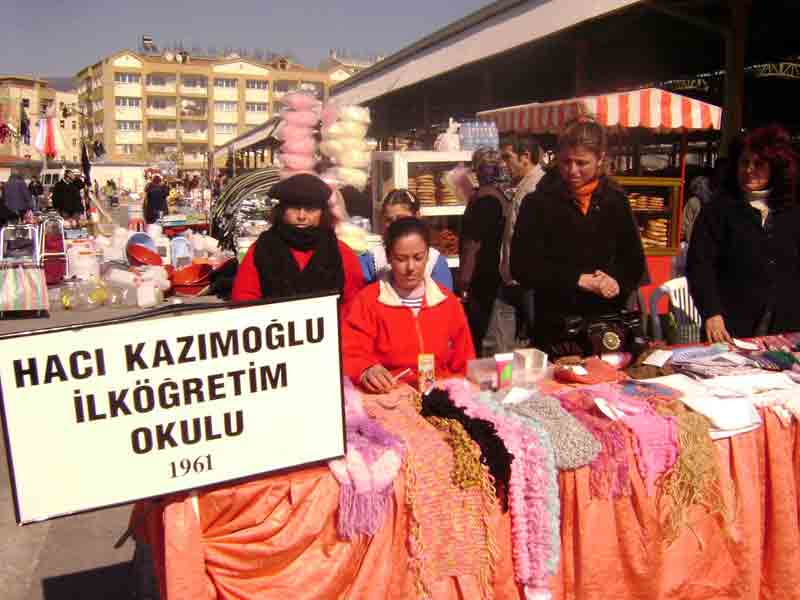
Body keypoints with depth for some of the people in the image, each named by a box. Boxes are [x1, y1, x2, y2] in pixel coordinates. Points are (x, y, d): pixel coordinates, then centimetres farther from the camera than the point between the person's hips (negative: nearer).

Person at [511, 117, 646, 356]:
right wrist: (580, 280, -16)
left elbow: (635, 263, 12)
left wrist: (617, 282, -10)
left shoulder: (616, 200, 6)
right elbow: (522, 267, -10)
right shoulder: (538, 203, -4)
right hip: (555, 328, -3)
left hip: (609, 325, 3)